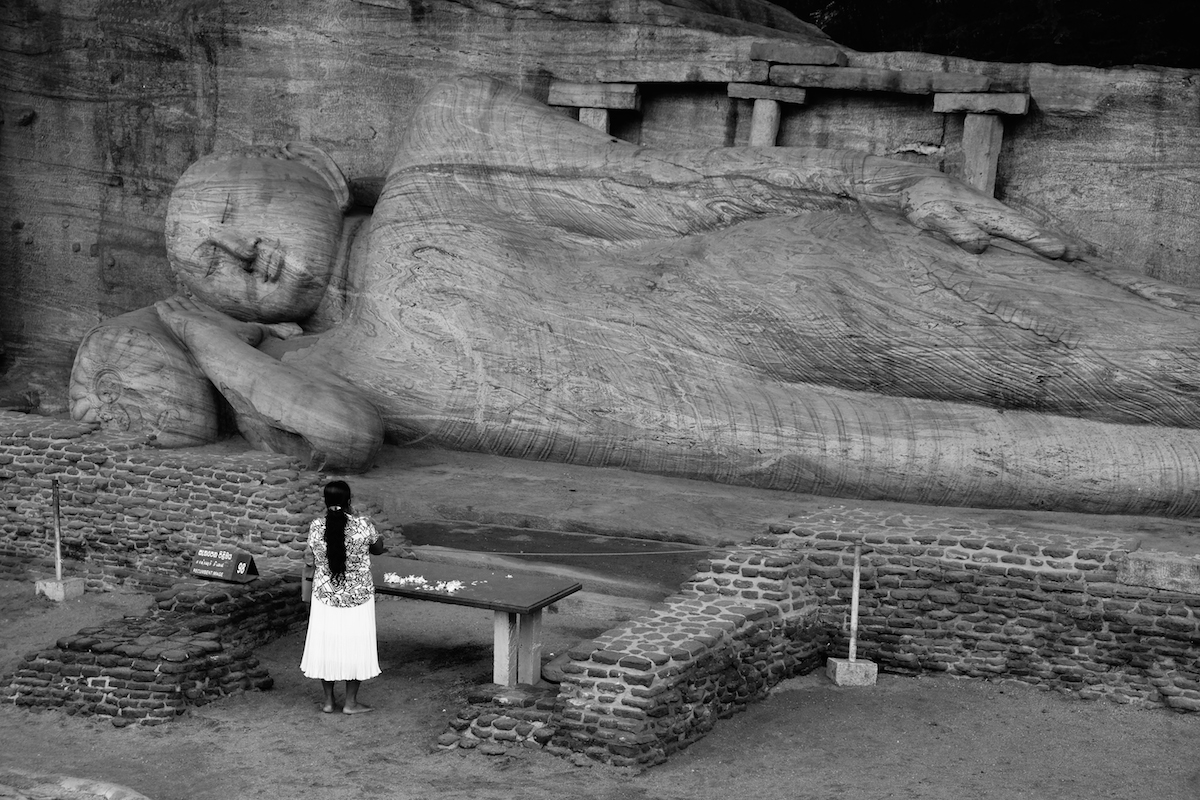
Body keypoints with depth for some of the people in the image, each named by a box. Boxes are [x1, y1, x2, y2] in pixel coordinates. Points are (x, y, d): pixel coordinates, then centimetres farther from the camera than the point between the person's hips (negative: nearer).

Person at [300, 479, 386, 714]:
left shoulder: (316, 527, -11)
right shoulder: (362, 525, -15)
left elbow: (312, 560, -1)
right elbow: (378, 549, 2)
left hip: (325, 597, 1)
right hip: (358, 597, -1)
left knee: (326, 644, 15)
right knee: (355, 646, 12)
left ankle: (329, 701, 22)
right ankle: (350, 702, 17)